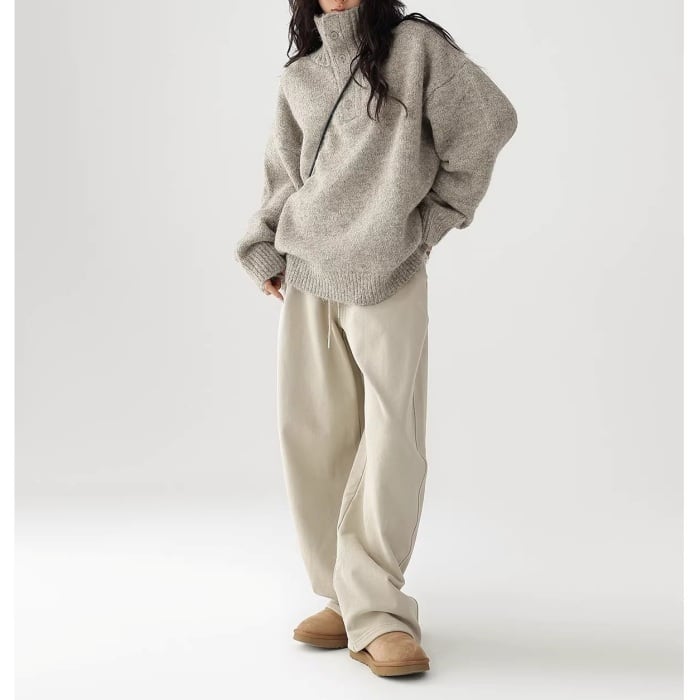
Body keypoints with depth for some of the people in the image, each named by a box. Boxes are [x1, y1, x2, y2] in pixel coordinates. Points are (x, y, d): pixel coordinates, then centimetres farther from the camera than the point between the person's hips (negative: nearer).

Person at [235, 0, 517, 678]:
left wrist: (434, 216, 4)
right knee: (311, 434, 1)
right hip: (306, 274, 4)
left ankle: (373, 610, -6)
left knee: (392, 438, -10)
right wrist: (264, 252, 10)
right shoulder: (298, 77, 16)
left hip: (390, 274, -4)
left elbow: (486, 123, 1)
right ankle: (345, 598, 9)